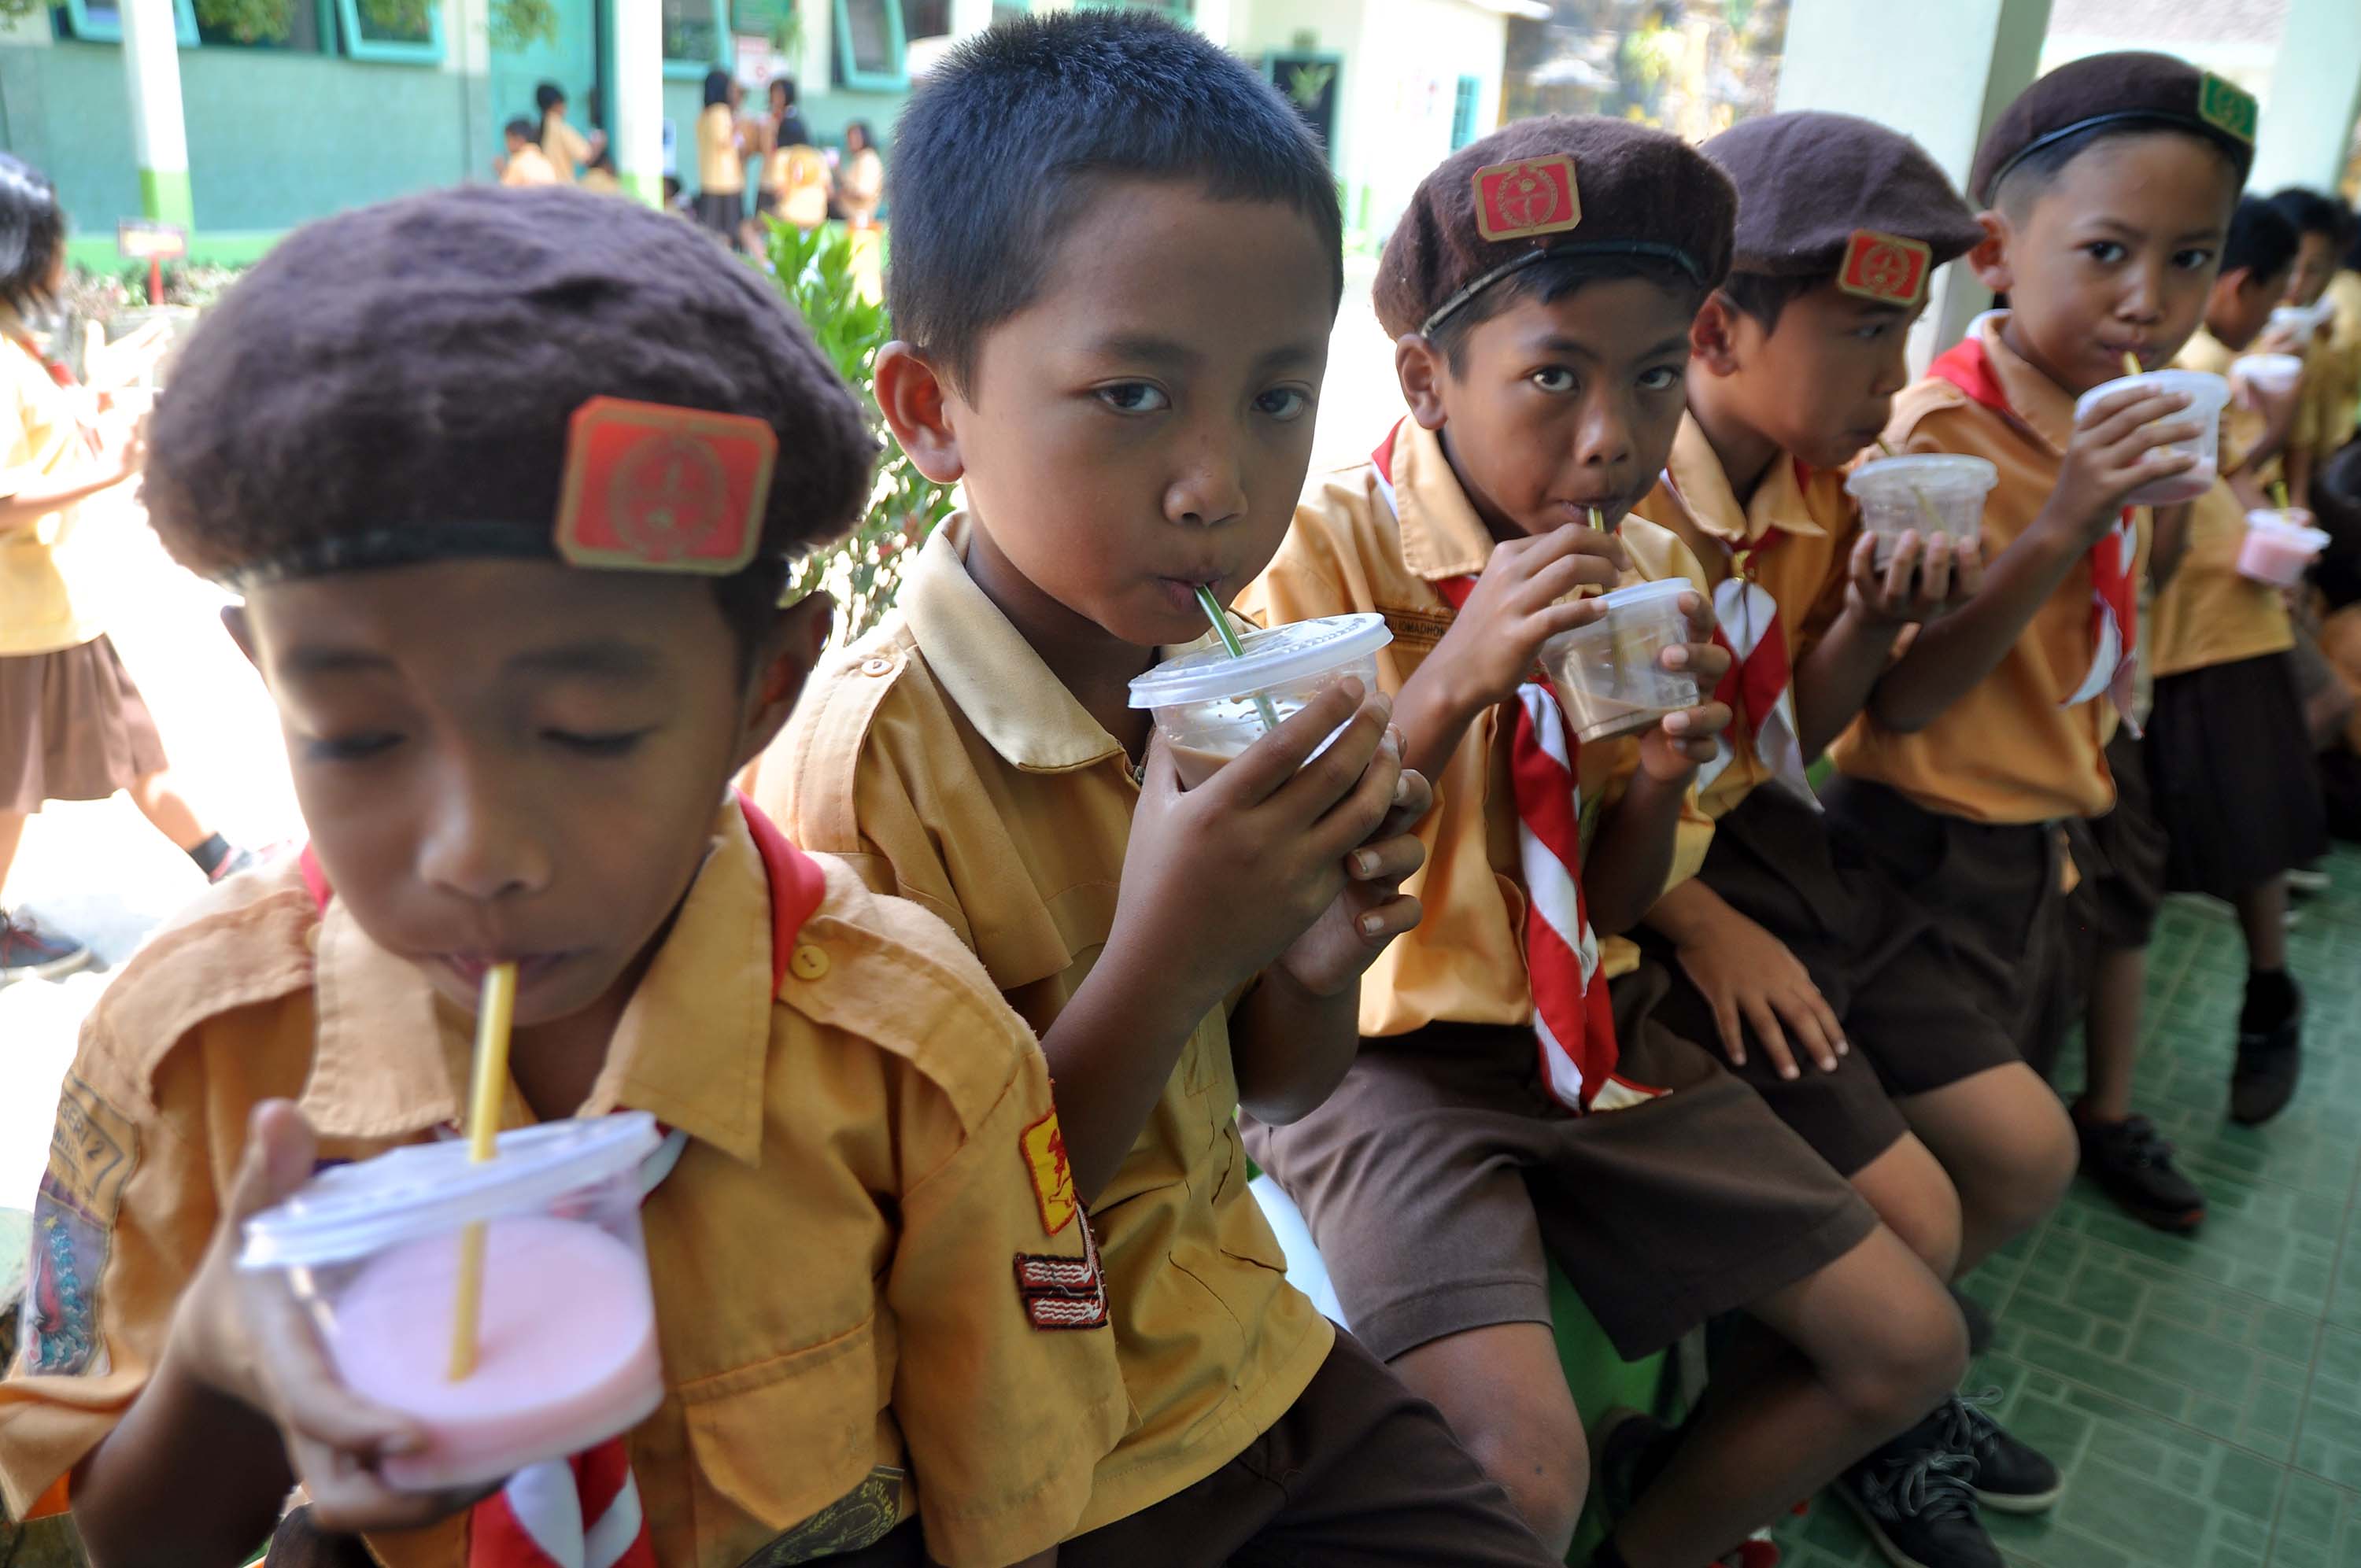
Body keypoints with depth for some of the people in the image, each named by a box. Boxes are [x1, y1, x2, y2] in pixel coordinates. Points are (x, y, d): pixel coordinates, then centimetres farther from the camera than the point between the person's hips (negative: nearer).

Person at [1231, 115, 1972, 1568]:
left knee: (1908, 1342, 6)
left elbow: (1613, 905, 8)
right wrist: (1453, 683, -29)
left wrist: (1660, 775, -14)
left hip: (1586, 1030, 6)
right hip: (1379, 1049, -6)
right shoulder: (1326, 550, -15)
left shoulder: (1653, 570, 3)